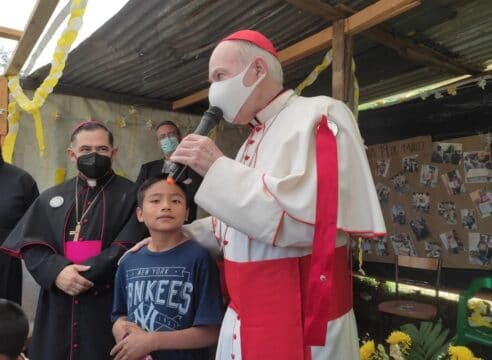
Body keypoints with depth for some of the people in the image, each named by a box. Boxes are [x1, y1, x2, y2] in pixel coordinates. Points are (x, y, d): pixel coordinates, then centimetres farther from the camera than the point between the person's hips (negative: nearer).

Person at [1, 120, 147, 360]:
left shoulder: (131, 195, 0)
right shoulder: (51, 198, 12)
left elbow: (128, 247, -9)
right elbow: (30, 245, 4)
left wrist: (84, 274, -16)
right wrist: (56, 271, -14)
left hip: (108, 303, -3)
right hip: (57, 306, 4)